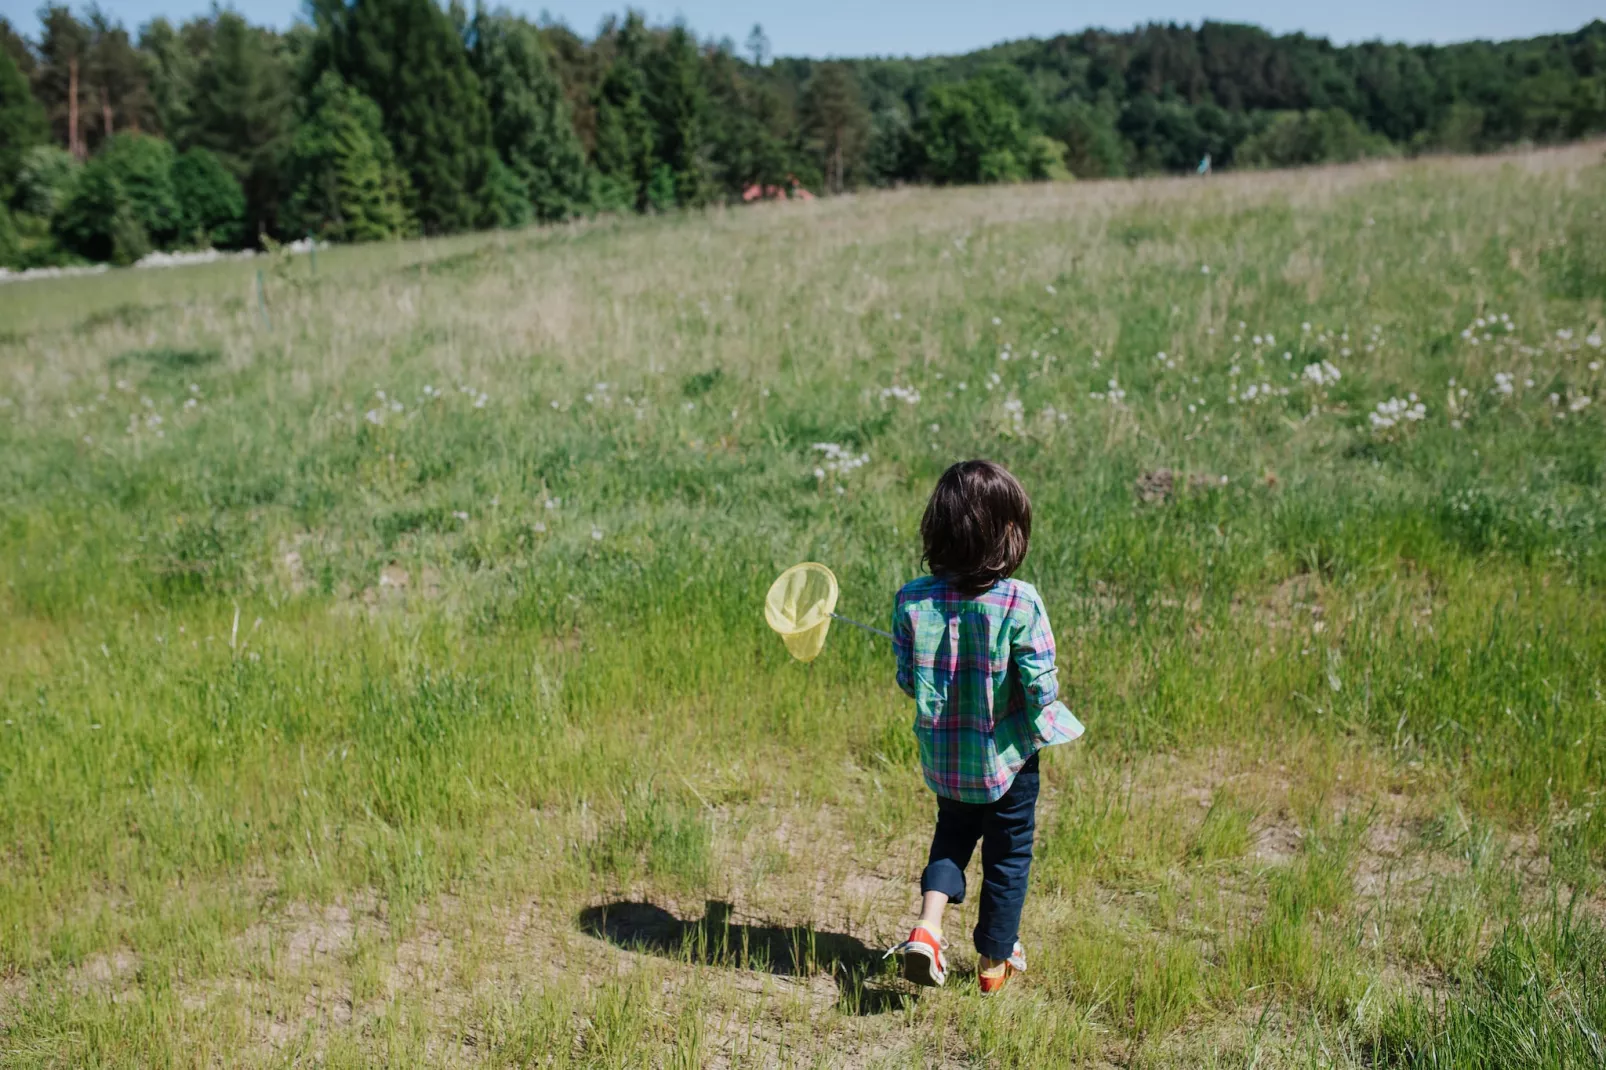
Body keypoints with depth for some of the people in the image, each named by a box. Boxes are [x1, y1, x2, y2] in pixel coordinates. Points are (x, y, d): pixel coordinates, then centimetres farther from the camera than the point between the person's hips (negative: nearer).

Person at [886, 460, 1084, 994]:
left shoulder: (912, 599, -13)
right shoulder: (1020, 603, -22)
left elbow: (906, 678, -4)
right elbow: (1041, 686, -21)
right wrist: (1046, 708, 1)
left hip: (943, 754, 3)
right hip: (1006, 755, -3)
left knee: (953, 832, 27)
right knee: (1008, 852, 18)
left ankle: (928, 926, 9)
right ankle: (996, 960, 32)